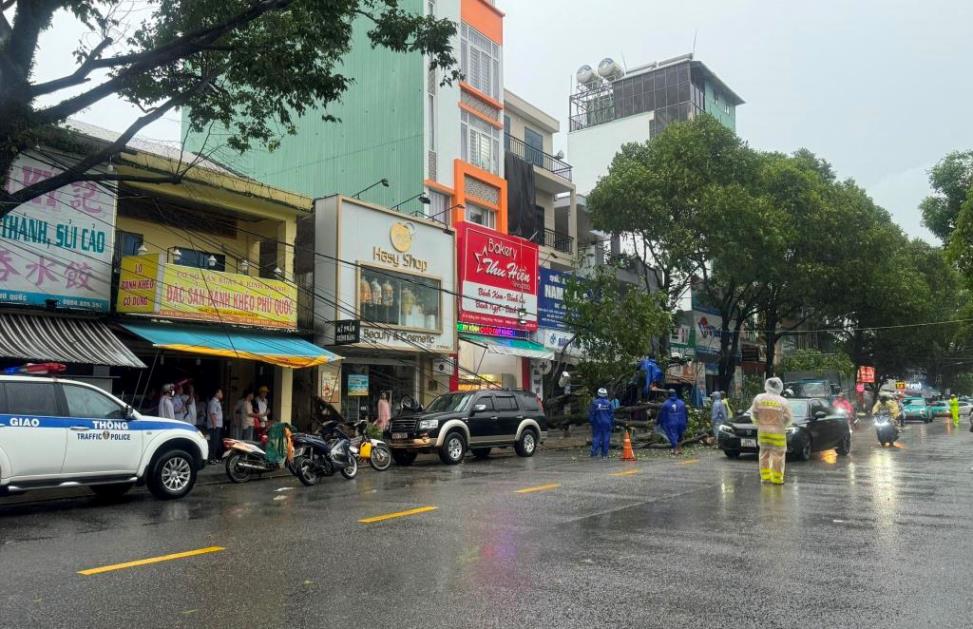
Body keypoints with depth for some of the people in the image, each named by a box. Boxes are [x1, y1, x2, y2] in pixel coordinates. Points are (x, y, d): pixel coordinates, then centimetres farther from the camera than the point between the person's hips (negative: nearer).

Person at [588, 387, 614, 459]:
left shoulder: (594, 403, -4)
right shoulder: (608, 403, 1)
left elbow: (591, 413, -2)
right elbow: (612, 414, 5)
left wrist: (591, 421, 9)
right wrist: (612, 424, 12)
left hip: (597, 424, 0)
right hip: (607, 424, 1)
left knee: (596, 438, 3)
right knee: (606, 438, 3)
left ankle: (594, 453, -3)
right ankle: (604, 454, 1)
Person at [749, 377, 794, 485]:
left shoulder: (759, 398, -2)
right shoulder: (782, 401, -8)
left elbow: (754, 413, 4)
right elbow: (789, 418, -4)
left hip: (763, 431, 3)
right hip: (777, 432, -3)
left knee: (764, 454, 13)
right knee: (778, 456, 5)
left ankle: (765, 476, 15)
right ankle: (777, 479, 8)